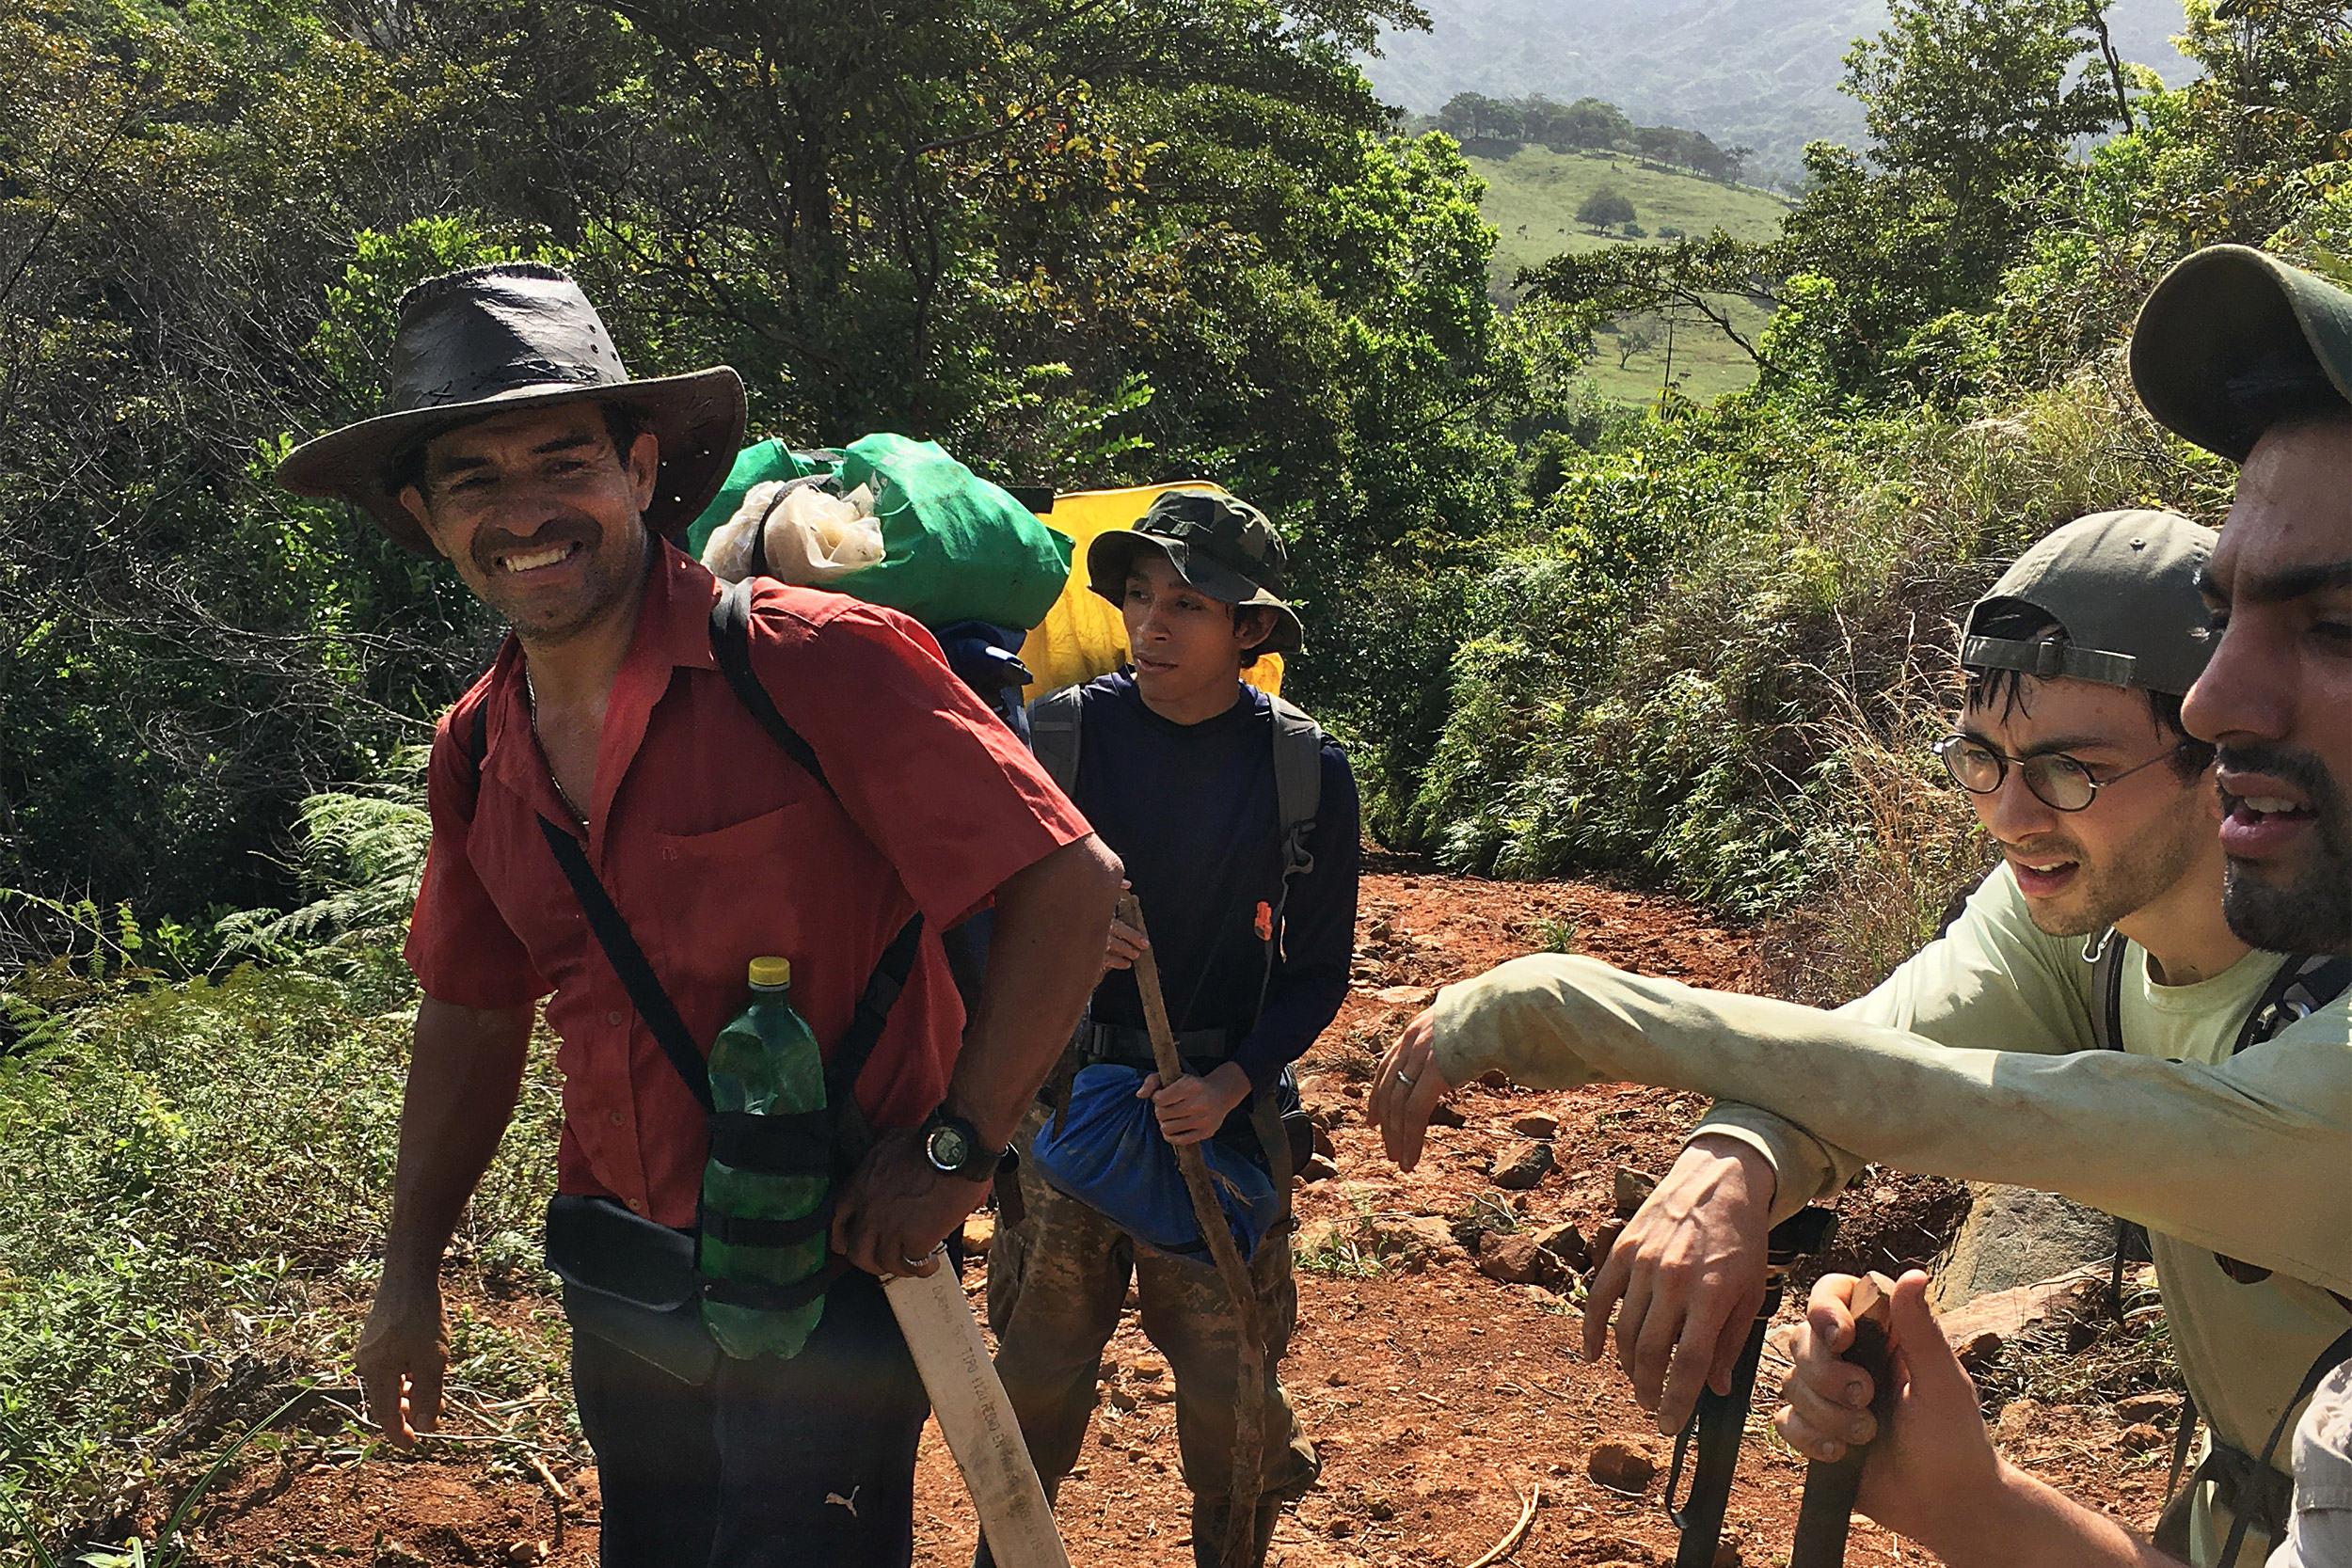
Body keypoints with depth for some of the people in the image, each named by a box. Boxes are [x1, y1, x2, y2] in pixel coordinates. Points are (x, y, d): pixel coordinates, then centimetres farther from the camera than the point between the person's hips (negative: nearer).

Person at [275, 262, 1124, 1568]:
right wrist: (409, 1279, 14)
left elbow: (1068, 884, -20)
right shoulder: (477, 750, 2)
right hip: (619, 1264, 7)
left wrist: (953, 1150, -19)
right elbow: (474, 1016, 13)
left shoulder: (820, 663, -20)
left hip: (827, 1265, -6)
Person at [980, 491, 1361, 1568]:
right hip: (1067, 1098, 0)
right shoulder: (1056, 735, -7)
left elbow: (1318, 974, 0)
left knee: (1229, 1379, 9)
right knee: (1038, 1362, 11)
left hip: (1226, 1112, 0)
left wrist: (1233, 1083, -14)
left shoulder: (1305, 770, -6)